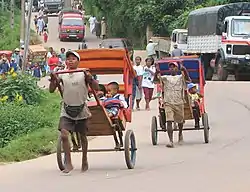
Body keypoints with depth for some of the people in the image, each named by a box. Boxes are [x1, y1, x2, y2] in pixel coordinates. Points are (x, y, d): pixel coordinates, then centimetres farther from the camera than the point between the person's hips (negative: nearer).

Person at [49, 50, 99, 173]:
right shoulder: (62, 75, 2)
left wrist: (90, 78, -27)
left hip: (81, 110, -1)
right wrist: (53, 79, -18)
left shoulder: (84, 73, -3)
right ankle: (68, 163, -11)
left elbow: (96, 88, -8)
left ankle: (84, 161, 33)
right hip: (66, 111, 1)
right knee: (64, 135, -16)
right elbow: (51, 90, 1)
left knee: (82, 136, 13)